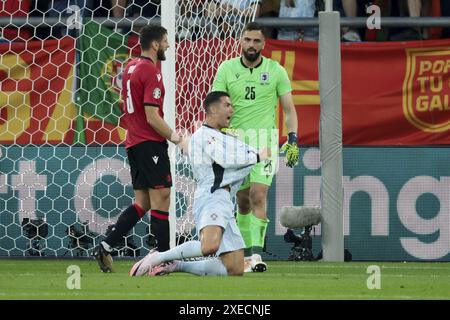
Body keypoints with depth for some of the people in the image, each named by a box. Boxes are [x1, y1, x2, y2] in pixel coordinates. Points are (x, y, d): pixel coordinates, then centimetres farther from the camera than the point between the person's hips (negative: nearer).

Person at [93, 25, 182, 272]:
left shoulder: (131, 67, 14)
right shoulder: (151, 72, -15)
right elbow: (152, 117, -19)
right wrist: (174, 137, -10)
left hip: (133, 143, 9)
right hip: (150, 143, -9)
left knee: (142, 202, 11)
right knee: (161, 198, -5)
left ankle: (105, 247, 5)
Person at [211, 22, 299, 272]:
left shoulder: (276, 71, 2)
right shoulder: (227, 69, 3)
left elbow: (289, 109, 6)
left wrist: (293, 140, -6)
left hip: (265, 143, -2)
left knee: (258, 195, -16)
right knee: (243, 200, 7)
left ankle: (257, 254, -21)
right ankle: (246, 252, 17)